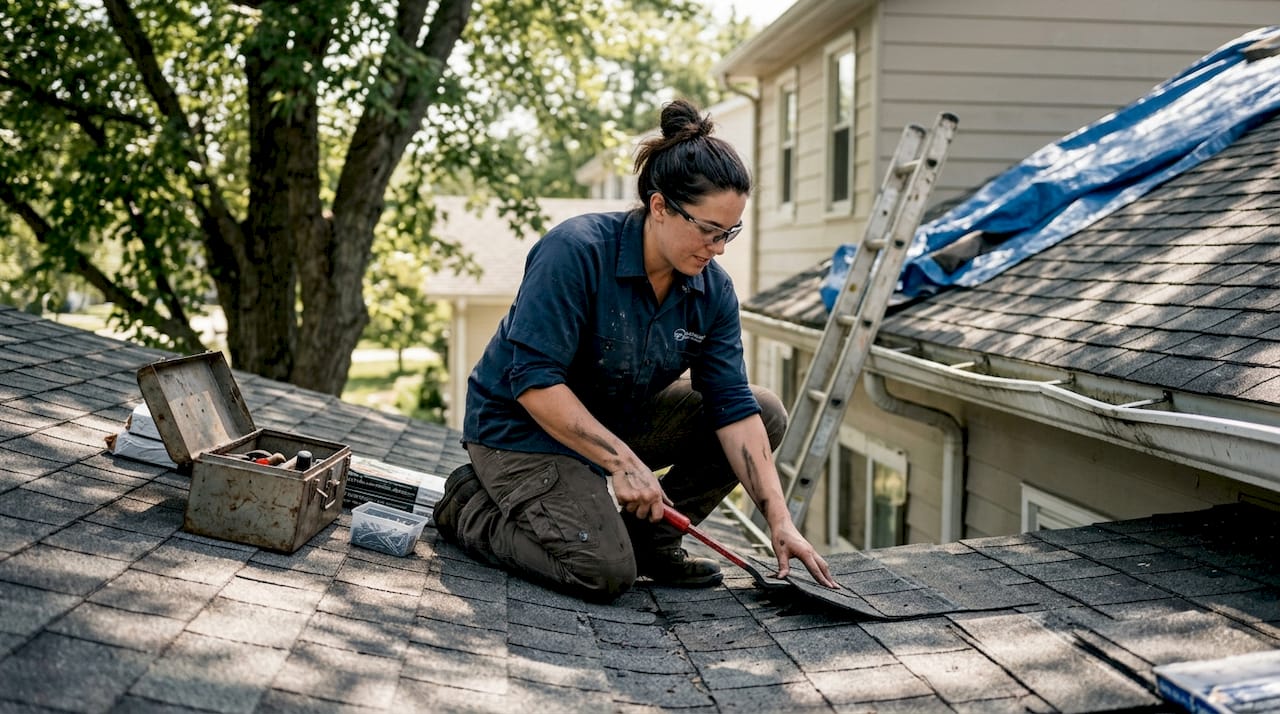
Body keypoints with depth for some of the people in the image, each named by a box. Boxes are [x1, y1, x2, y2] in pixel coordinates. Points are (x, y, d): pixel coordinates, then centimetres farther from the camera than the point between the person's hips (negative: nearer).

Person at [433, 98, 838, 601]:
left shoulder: (712, 291, -9)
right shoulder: (577, 251, -27)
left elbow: (734, 407, -10)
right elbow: (534, 380, -29)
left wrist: (779, 520, -17)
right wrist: (622, 462, -31)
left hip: (619, 417, 7)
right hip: (524, 428, -7)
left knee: (766, 415, -5)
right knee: (605, 572, -25)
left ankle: (649, 535, 5)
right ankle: (470, 505, 1)